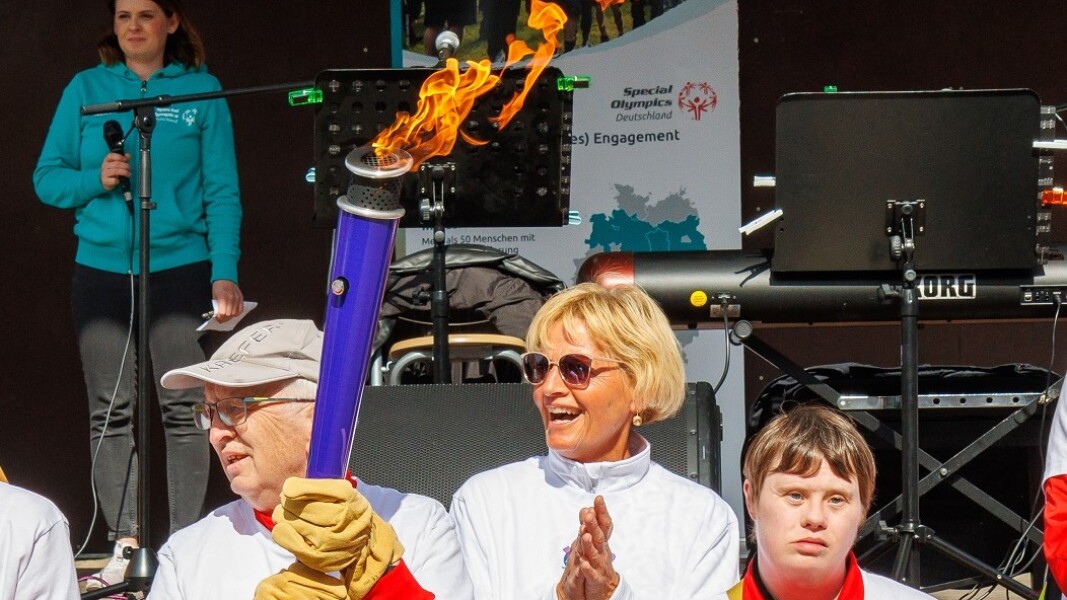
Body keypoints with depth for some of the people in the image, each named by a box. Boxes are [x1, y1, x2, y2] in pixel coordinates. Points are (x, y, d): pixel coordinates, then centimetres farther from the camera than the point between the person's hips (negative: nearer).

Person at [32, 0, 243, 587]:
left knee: (184, 408, -3)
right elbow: (47, 177, 8)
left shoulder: (201, 90, 4)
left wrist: (225, 273, -9)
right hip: (101, 269, 2)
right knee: (111, 412, 3)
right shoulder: (86, 90, 8)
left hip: (180, 268, -2)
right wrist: (94, 180, -12)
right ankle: (125, 544, 8)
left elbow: (222, 190, 0)